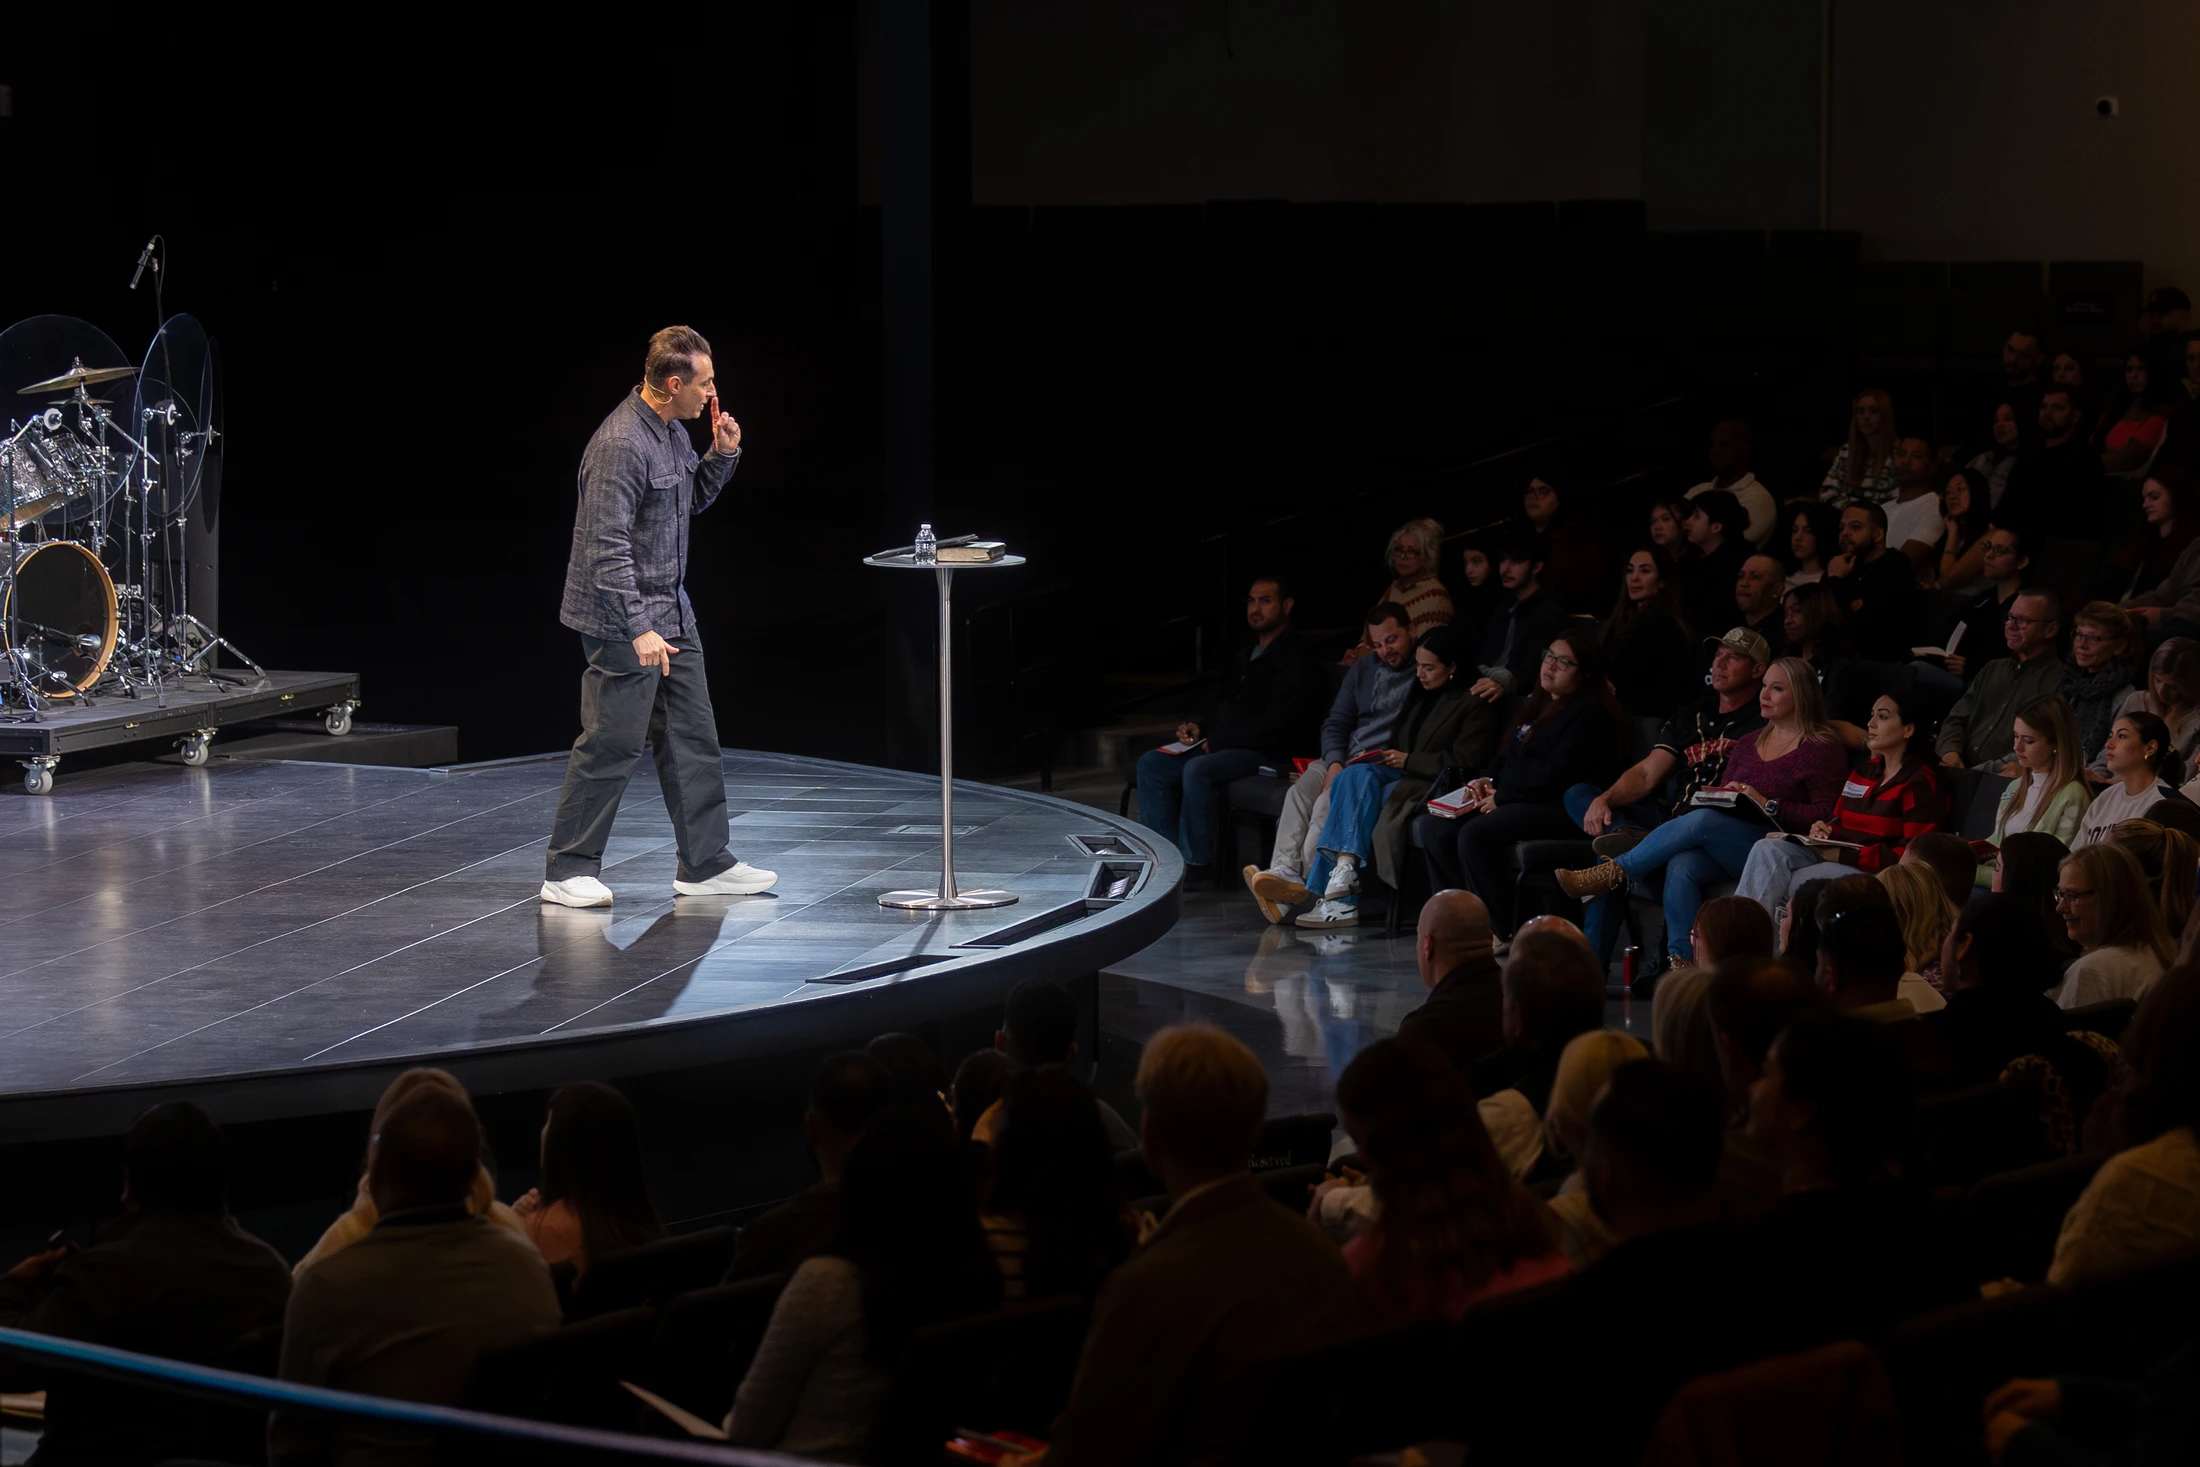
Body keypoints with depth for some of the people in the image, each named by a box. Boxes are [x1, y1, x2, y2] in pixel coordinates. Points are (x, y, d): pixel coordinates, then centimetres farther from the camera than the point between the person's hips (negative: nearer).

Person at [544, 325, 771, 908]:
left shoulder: (672, 431, 7)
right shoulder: (621, 445, -22)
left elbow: (692, 500, 24)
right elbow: (607, 548, -25)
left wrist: (722, 455, 4)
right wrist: (639, 629, -27)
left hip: (671, 612, 10)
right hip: (623, 620, -10)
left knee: (692, 737, 11)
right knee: (612, 744, -5)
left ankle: (705, 864, 18)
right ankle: (568, 872, 4)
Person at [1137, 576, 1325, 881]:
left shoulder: (1295, 661, -9)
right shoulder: (1246, 655, 22)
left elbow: (1276, 726, -18)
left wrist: (1217, 741, -14)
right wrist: (1198, 727, 6)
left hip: (1267, 754, -9)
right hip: (1225, 748, 9)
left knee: (1198, 770, -33)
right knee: (1151, 764, -6)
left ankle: (1196, 864, -24)